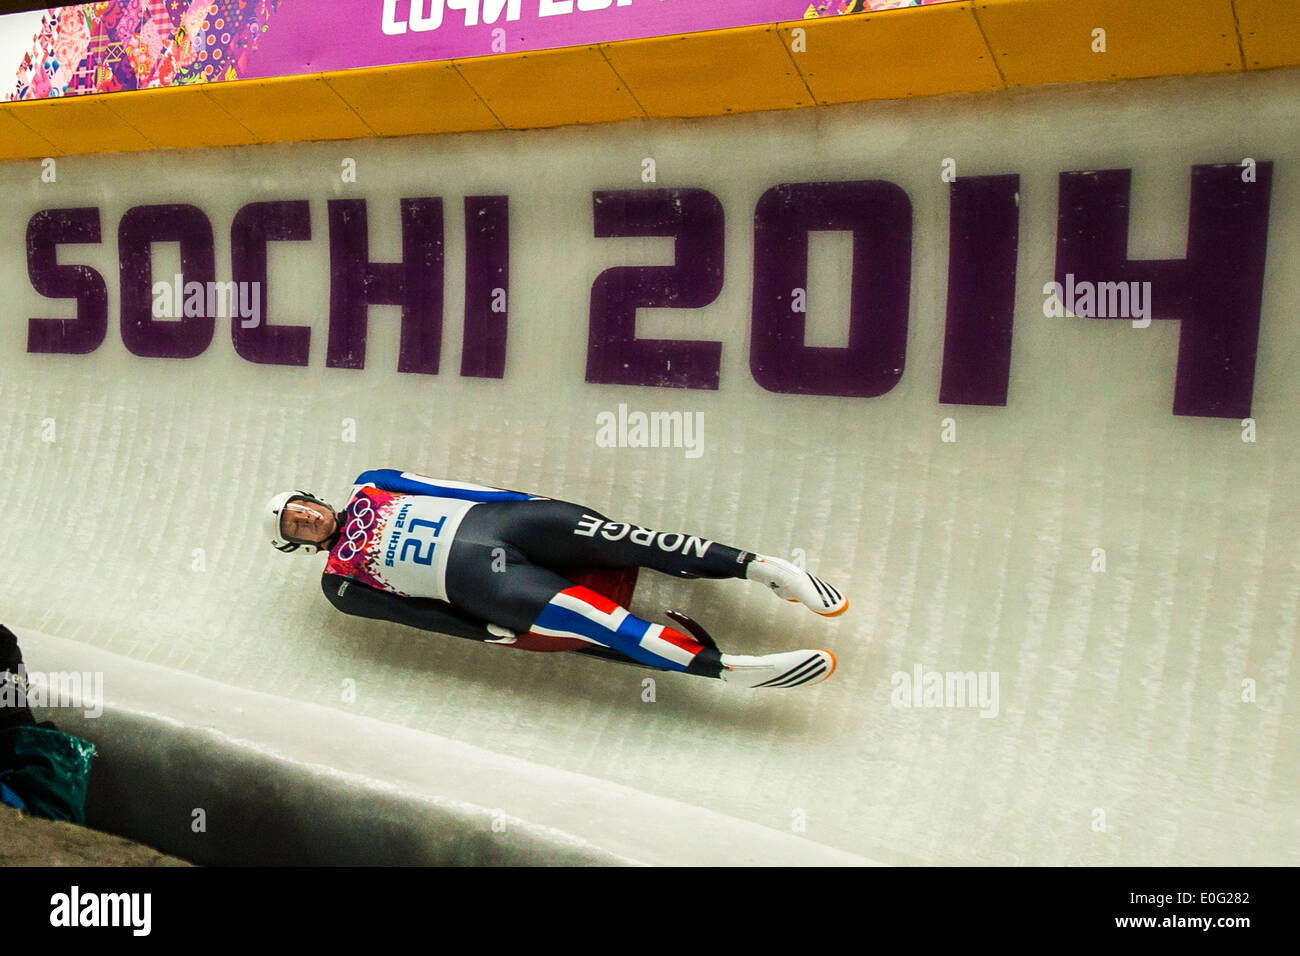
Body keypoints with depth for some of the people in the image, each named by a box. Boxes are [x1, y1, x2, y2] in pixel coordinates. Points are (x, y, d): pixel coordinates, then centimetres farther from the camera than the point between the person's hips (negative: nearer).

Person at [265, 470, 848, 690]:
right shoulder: (341, 582, 12)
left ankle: (758, 565, -24)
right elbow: (419, 615, 2)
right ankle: (724, 667, -32)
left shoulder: (368, 488, 23)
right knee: (588, 618, -27)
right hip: (473, 575, -4)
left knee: (607, 536, -21)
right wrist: (490, 632, -8)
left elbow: (444, 487, 16)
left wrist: (522, 498, 5)